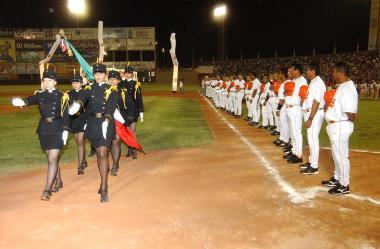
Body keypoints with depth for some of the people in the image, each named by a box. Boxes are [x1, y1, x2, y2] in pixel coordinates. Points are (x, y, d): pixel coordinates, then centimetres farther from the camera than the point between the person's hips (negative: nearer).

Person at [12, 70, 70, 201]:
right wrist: (22, 101, -39)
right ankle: (58, 181, 33)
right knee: (52, 158, 15)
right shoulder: (39, 95, 6)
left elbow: (66, 115, -3)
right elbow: (31, 100, -16)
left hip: (57, 130, -4)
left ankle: (47, 190, -3)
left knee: (52, 160, -7)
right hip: (44, 130, 4)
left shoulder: (62, 96, -1)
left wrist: (66, 130, -11)